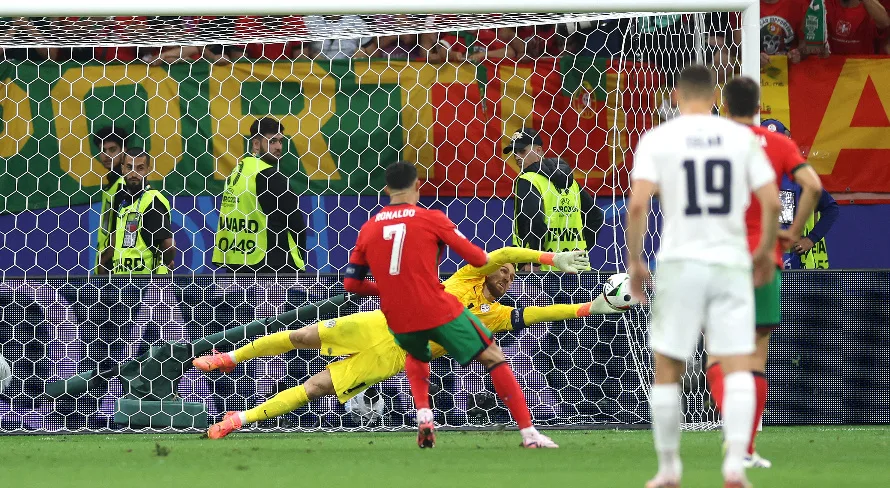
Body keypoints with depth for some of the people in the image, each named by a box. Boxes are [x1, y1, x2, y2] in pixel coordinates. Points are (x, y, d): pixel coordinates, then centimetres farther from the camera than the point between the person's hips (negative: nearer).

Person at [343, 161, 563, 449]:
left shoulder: (367, 229, 6)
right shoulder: (431, 219, -4)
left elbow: (351, 284, 8)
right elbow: (478, 259, -1)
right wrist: (487, 258, 23)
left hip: (398, 321, 4)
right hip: (439, 311, -4)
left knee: (416, 357, 37)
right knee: (493, 357, 9)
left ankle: (424, 417, 12)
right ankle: (528, 433, 2)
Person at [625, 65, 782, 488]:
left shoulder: (657, 139, -1)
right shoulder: (742, 137, 4)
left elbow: (637, 204, -10)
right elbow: (771, 202, 0)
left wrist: (634, 261, 1)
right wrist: (765, 251, 16)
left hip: (680, 263, -1)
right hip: (731, 263, 1)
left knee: (667, 371, 11)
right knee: (738, 369, -1)